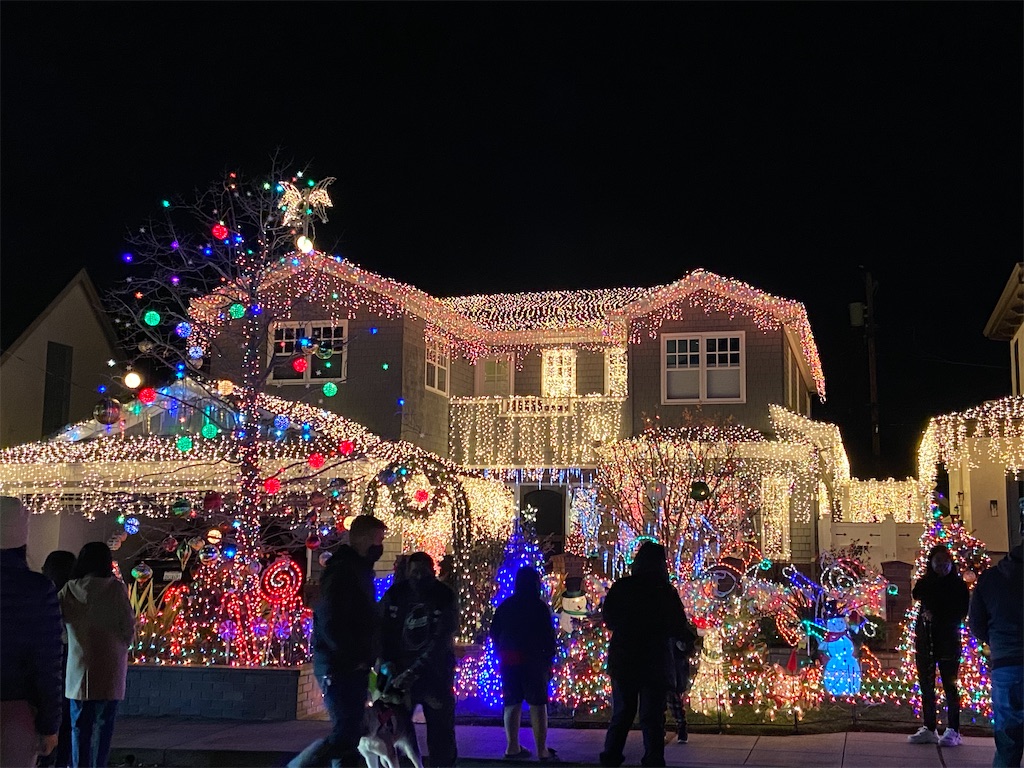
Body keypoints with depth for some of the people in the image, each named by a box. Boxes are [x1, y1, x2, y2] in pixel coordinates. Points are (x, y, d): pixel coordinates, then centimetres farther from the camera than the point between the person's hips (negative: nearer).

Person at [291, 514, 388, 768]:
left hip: (352, 667, 10)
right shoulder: (342, 571, -14)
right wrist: (356, 658, -16)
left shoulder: (359, 571, 16)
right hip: (339, 667, -10)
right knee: (344, 734, -10)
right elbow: (330, 623, -22)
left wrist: (369, 657, 9)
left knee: (350, 732, 11)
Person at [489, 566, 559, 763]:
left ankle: (512, 747, 14)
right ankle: (542, 750, -3)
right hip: (533, 659, -5)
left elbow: (494, 633, 10)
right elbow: (549, 635, -7)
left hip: (508, 660, 5)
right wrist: (549, 659, 1)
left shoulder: (505, 605, 8)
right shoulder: (540, 606, -6)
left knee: (512, 703, 11)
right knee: (537, 704, -2)